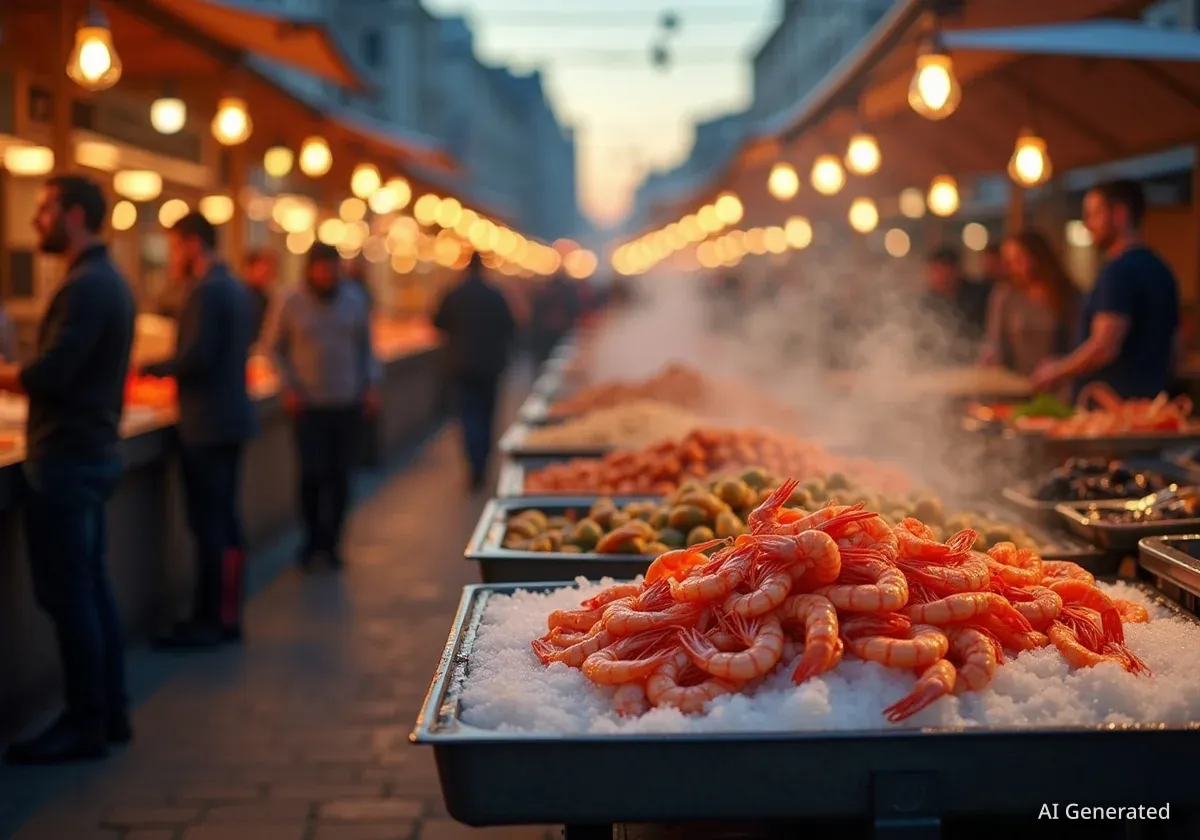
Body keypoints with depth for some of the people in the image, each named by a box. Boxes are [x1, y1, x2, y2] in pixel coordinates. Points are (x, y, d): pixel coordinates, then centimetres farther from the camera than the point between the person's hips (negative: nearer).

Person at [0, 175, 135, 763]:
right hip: (93, 452, 10)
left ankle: (85, 726, 4)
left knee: (68, 596, -3)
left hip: (66, 461, -10)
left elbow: (48, 375, -23)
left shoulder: (86, 286, -17)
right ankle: (109, 713, 21)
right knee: (92, 589, 14)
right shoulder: (108, 280, 14)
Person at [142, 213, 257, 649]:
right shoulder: (236, 289, 13)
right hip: (231, 418, 9)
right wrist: (172, 371, 17)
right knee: (226, 520, 12)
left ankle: (206, 621, 2)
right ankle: (226, 616, 17)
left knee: (208, 525, -4)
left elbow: (195, 358, -22)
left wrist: (151, 368, -6)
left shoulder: (206, 291, -15)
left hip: (207, 426, -9)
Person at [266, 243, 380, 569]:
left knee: (340, 475, 3)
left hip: (347, 403, 2)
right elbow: (275, 347, 5)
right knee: (312, 474, -7)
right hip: (309, 404, -2)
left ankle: (331, 541, 17)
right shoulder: (292, 303, -2)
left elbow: (366, 346, 13)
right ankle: (312, 537, 14)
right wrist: (288, 386, -4)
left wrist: (372, 384, 4)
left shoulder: (354, 299, 5)